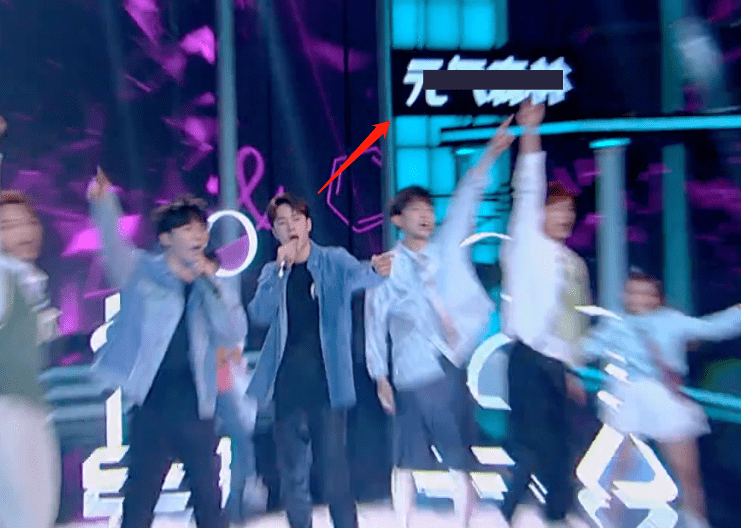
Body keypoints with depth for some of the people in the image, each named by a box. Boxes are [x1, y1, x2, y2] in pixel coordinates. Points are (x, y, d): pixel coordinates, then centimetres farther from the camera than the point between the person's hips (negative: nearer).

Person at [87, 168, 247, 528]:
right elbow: (114, 247, -21)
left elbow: (234, 335, -6)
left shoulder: (211, 287, 7)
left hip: (196, 409, 3)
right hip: (151, 407, -2)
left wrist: (213, 282, -15)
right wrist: (103, 202, -40)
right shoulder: (141, 271, -1)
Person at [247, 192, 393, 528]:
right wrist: (281, 268, -15)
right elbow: (259, 315, -7)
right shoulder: (272, 273, 9)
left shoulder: (334, 260, 0)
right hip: (287, 387, 3)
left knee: (335, 473, 3)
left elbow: (358, 275, -22)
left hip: (327, 385, -3)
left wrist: (376, 269, -45)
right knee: (292, 477, 13)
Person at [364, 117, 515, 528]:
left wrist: (491, 154, -7)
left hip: (454, 370, 3)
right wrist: (380, 378, -2)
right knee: (406, 463, 10)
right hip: (414, 376, -2)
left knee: (460, 463, 11)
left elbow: (466, 202, 0)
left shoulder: (448, 250, 7)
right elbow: (375, 325, -1)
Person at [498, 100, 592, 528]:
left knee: (558, 449, 15)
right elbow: (527, 190, -13)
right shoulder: (527, 246, -2)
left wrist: (575, 371, 19)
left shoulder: (575, 264, 16)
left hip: (559, 366, 7)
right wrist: (530, 133, -18)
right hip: (531, 361, -7)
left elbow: (578, 321, 19)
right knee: (531, 446, -7)